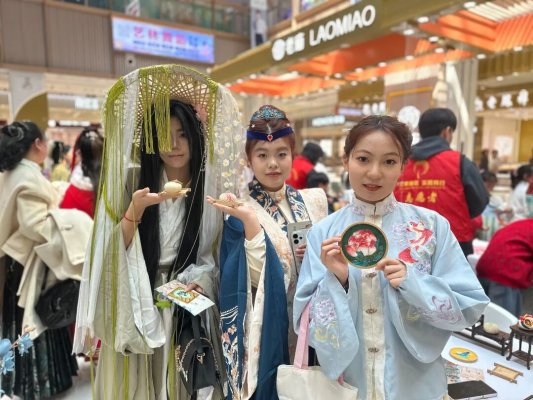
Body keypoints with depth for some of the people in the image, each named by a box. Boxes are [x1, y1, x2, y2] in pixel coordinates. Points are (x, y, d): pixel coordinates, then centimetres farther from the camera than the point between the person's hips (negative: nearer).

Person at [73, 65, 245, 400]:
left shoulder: (213, 185, -3)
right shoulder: (132, 180, -5)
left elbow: (221, 254, 3)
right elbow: (113, 252, -7)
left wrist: (201, 282, -13)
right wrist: (135, 211, -22)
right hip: (136, 311, 0)